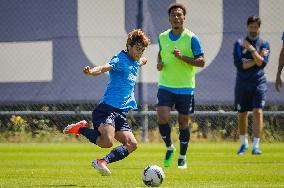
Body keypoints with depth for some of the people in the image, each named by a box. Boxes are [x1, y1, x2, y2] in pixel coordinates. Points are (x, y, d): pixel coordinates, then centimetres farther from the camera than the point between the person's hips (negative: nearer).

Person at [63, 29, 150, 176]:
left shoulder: (135, 62, 17)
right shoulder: (120, 60, -10)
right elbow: (104, 68, -31)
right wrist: (91, 71, -48)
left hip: (121, 113, 9)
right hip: (107, 109, -9)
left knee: (132, 144, -4)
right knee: (107, 141, -27)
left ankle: (103, 162, 0)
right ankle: (80, 128, -2)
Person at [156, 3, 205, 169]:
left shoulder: (191, 38, -7)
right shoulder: (163, 37, 6)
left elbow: (201, 62, -8)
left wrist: (182, 57, -21)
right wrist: (159, 63, 3)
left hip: (185, 88, -2)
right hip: (165, 86, 2)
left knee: (183, 122, 5)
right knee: (162, 118, -15)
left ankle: (182, 157, 22)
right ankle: (169, 147, 11)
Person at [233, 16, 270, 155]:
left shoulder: (263, 44, 4)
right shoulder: (239, 44, 4)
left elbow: (262, 63, -12)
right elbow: (239, 64, -9)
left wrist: (252, 49, -20)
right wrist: (256, 60, -9)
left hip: (258, 83, -1)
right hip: (242, 84, 1)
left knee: (258, 112, -15)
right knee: (242, 115, 9)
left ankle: (256, 145, -16)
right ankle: (244, 143, 28)